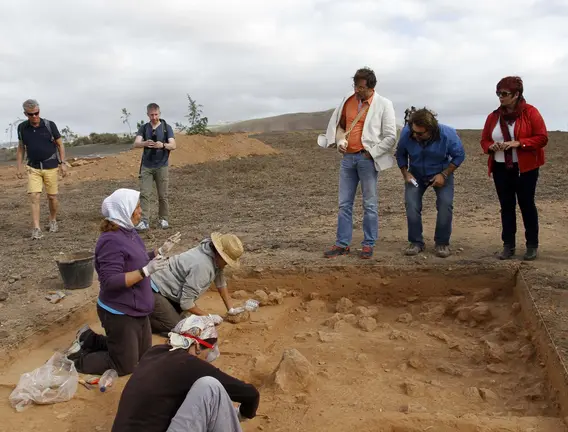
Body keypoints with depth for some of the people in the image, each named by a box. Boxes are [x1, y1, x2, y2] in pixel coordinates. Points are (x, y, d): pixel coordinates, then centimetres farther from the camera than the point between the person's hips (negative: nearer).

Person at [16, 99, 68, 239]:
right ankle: (36, 229, -10)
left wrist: (62, 163, -5)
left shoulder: (49, 125, -8)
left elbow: (60, 144, 1)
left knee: (52, 197, 6)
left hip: (51, 167, -1)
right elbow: (21, 148, 11)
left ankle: (53, 221, 30)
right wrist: (19, 167, 7)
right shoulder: (22, 127, -1)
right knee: (34, 196, -10)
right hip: (33, 167, 1)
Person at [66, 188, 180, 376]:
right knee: (125, 366, 5)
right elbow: (111, 281, -30)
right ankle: (76, 358, 19)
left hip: (137, 310, 9)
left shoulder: (128, 231, 3)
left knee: (143, 355, 23)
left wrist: (161, 251, 4)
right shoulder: (111, 240, -26)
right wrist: (146, 271, -33)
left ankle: (89, 339, 30)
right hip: (119, 314, -9)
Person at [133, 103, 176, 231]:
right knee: (144, 194, -6)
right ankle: (144, 221, -5)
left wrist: (162, 145, -29)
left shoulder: (166, 127, 1)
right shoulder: (143, 128, 6)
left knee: (163, 195, 3)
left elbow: (173, 145, -8)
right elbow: (136, 144, -7)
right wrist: (145, 143, -30)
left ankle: (163, 219, 15)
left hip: (162, 166, -1)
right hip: (146, 166, 1)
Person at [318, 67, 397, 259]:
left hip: (367, 159, -5)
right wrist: (340, 141, 3)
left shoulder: (383, 104, -3)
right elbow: (338, 125, 22)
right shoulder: (347, 101, 9)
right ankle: (342, 244, 15)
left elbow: (390, 137, -4)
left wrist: (371, 152, -9)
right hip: (348, 157, 5)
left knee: (369, 204, 2)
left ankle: (368, 245, 11)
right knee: (344, 204, 7)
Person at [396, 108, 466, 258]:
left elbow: (459, 155, -12)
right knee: (411, 204, -15)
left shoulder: (447, 134, -27)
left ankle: (442, 243, 0)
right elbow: (400, 154, -4)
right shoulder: (406, 132, -24)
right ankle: (416, 242, 0)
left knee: (445, 204, -17)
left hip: (441, 174, -1)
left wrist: (444, 175, -20)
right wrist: (405, 173, -15)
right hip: (416, 175, 1)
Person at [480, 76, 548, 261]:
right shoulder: (493, 116, 6)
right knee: (506, 206, 7)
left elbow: (542, 138, -11)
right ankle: (508, 245, 14)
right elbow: (484, 140, 11)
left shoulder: (530, 112, -7)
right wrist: (491, 146, -12)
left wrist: (518, 143, -22)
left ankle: (532, 245, 15)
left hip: (525, 168, -4)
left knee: (526, 205, 3)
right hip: (501, 169, 4)